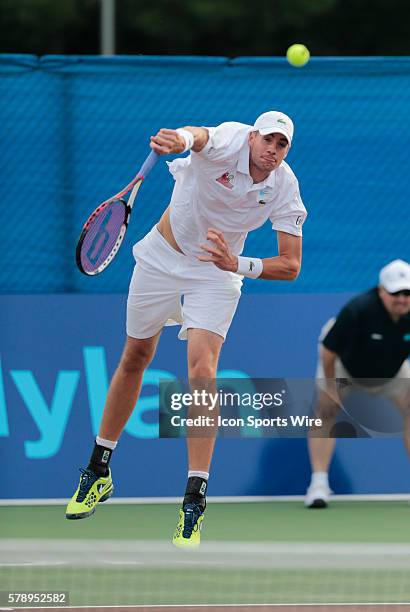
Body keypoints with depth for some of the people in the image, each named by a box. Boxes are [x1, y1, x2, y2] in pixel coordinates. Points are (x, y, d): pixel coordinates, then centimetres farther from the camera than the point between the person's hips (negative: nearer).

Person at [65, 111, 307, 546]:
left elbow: (290, 266, -16)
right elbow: (200, 136, -51)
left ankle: (194, 503, -18)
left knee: (202, 369, -19)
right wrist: (180, 139, -75)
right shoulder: (230, 141, -25)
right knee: (133, 361, 13)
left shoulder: (285, 189, -18)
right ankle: (98, 473, 33)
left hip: (216, 274, 0)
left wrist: (237, 264, -32)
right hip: (161, 258, 0)